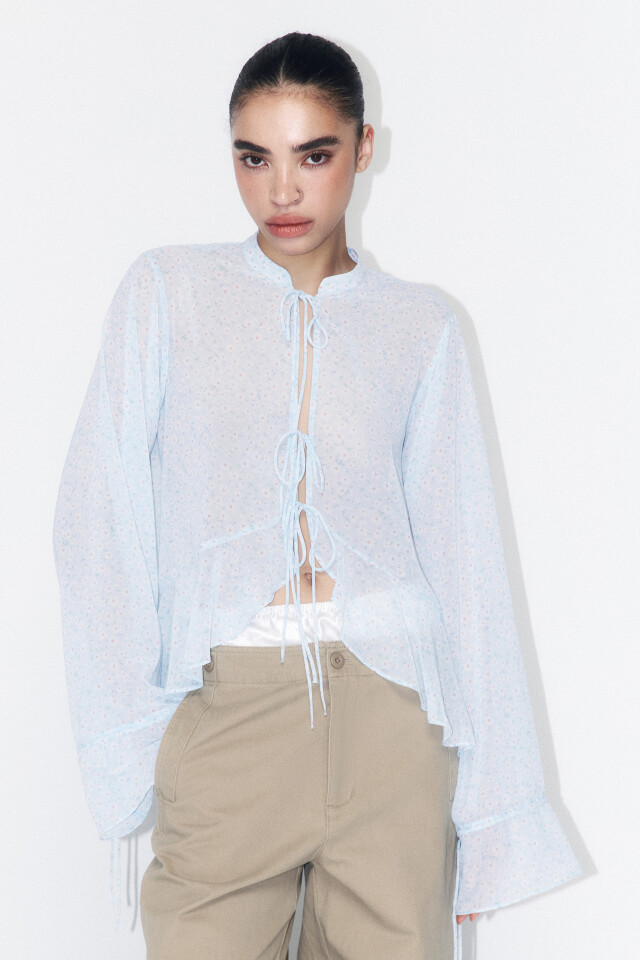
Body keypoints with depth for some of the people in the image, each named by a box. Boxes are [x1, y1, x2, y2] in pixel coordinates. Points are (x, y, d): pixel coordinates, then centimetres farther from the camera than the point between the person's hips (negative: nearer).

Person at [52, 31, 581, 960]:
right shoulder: (167, 291, 7)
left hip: (388, 700, 1)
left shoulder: (421, 326, 8)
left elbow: (463, 553, 6)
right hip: (225, 710, 0)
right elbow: (100, 516, 4)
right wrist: (126, 733, -5)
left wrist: (493, 810, 3)